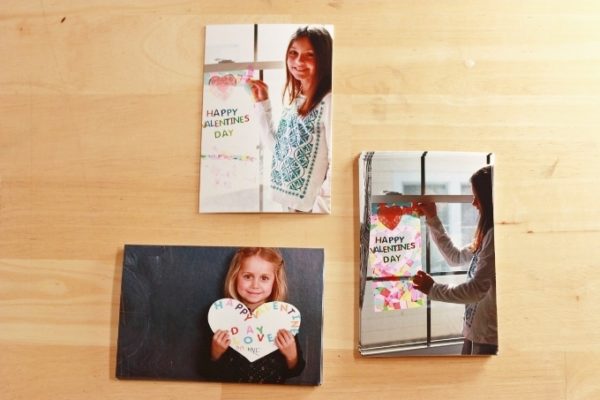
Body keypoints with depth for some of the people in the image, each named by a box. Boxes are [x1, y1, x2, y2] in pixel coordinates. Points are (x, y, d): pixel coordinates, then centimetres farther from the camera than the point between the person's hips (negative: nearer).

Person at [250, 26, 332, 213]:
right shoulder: (293, 99, 7)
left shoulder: (328, 101, -16)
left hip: (311, 206, -7)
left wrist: (321, 207, -20)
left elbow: (337, 163, -20)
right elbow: (276, 145, 11)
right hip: (288, 201, 7)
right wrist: (262, 103, 9)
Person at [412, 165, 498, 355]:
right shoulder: (488, 234, 10)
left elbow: (477, 289, -23)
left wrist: (433, 289, -9)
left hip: (488, 335, -9)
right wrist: (433, 219, 17)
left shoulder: (495, 235, -20)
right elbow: (456, 257, 21)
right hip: (475, 330, 9)